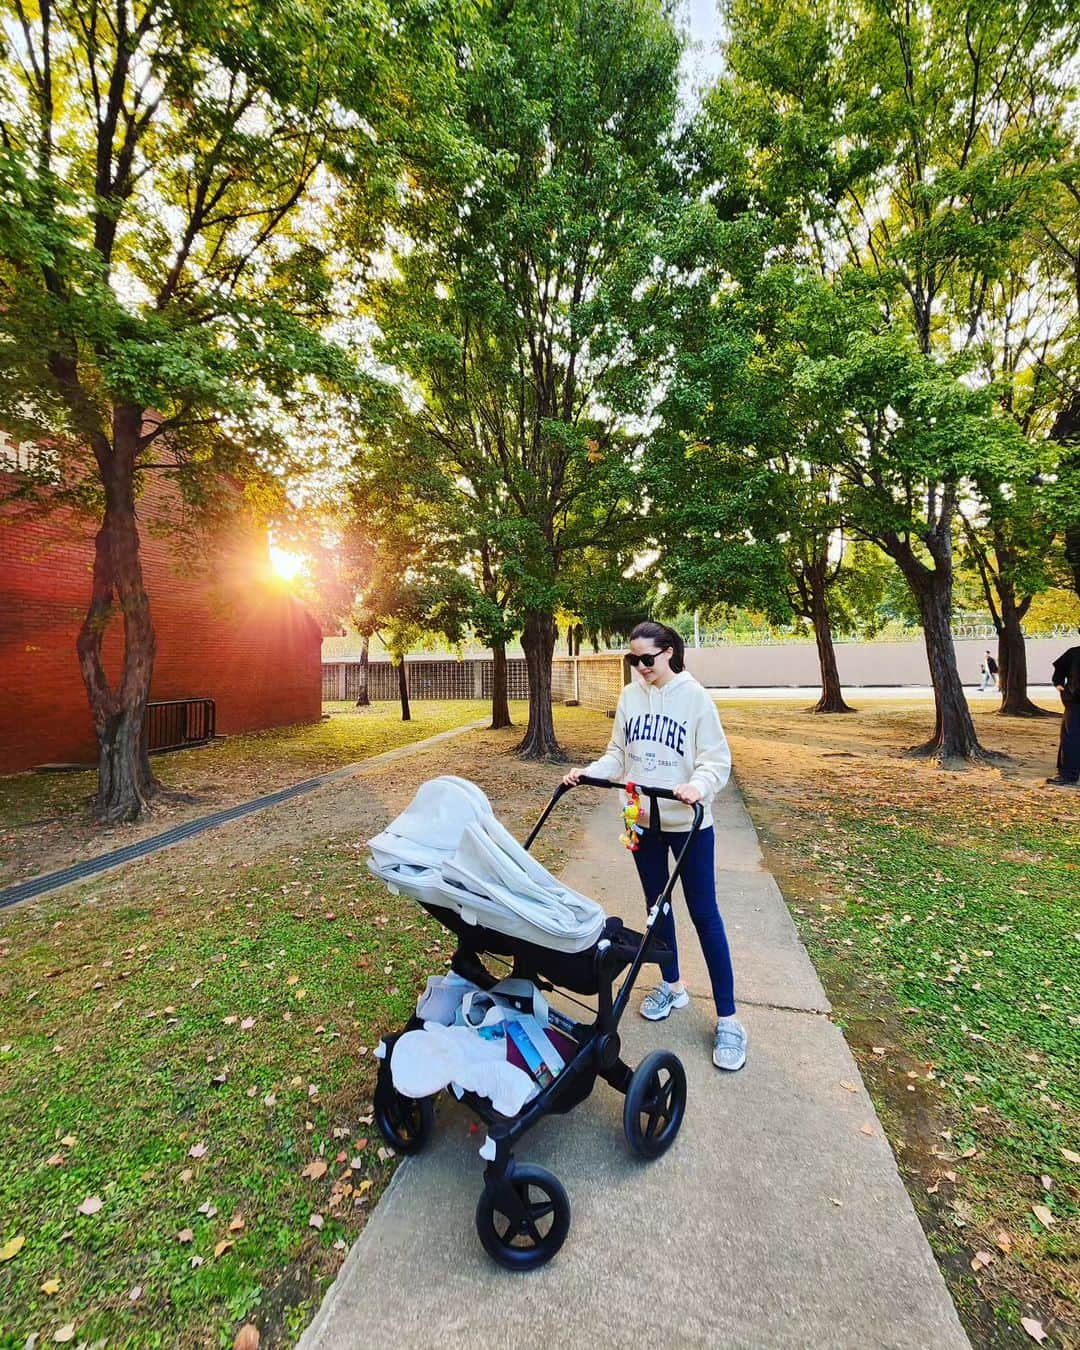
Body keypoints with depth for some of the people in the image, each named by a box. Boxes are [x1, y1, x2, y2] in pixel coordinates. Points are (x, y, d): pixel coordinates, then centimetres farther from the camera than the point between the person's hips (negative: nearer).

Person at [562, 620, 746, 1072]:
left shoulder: (694, 696, -11)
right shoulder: (629, 696, 2)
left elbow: (717, 758, -12)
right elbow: (618, 753, 8)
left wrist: (698, 785, -32)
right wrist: (587, 772, -8)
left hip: (688, 821, -4)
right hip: (643, 819, 5)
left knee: (704, 913, 3)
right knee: (656, 905, 17)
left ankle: (727, 1019, 16)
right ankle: (671, 985, 38)